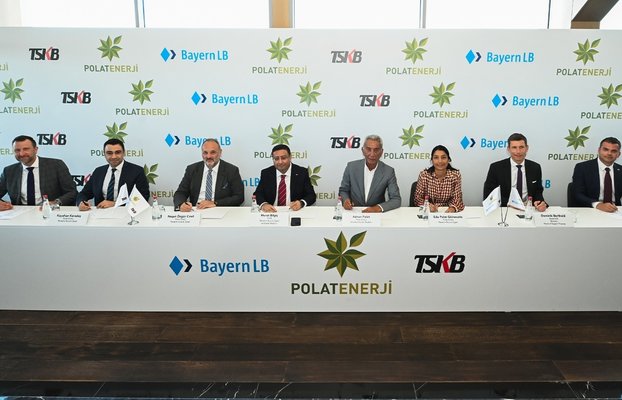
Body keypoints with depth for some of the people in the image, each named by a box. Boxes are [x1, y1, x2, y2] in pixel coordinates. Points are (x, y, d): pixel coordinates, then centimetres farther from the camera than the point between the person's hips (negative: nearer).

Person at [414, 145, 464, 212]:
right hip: (428, 212, -1)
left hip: (447, 212, 1)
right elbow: (418, 198, -3)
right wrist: (427, 205, -24)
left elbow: (457, 198, -4)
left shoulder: (455, 175, -5)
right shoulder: (424, 175, -7)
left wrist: (453, 208, -26)